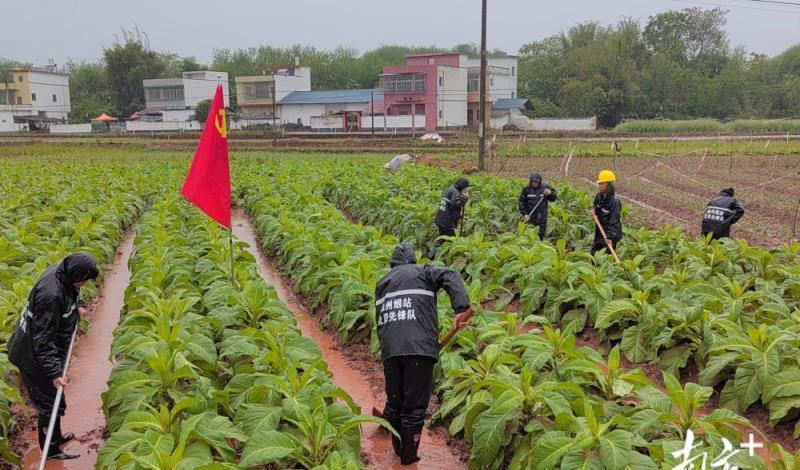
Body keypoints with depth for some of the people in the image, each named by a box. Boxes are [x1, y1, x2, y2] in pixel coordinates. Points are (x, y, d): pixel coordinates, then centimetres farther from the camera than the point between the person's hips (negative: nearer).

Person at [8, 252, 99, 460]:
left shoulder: (61, 272, -7)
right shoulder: (51, 295, -34)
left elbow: (71, 291, 22)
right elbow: (43, 340, -32)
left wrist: (78, 305, 8)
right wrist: (55, 372, -33)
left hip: (49, 351, 9)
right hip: (35, 359, -9)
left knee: (52, 401, 23)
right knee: (51, 404, 3)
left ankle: (56, 437, 39)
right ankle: (51, 450, 19)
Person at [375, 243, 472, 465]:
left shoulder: (382, 283, 25)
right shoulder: (422, 272, 13)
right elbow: (451, 277, -6)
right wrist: (461, 308, -16)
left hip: (390, 350, 5)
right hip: (419, 348, -4)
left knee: (394, 402, 18)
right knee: (414, 407, 5)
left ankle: (398, 449, 32)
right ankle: (409, 458, 14)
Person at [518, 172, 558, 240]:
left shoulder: (545, 187, -4)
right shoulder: (526, 189, -6)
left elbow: (553, 198, 4)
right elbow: (522, 202, -3)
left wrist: (550, 193, -18)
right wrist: (524, 214, -11)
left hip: (542, 217, 1)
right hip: (529, 217, -1)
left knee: (541, 235, 9)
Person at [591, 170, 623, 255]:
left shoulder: (614, 201, -25)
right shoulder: (600, 195, -1)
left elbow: (614, 221, -29)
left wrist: (610, 237, -35)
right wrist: (593, 209, -2)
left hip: (610, 233, -8)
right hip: (599, 232, 8)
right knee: (594, 253, 17)